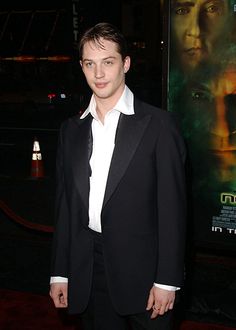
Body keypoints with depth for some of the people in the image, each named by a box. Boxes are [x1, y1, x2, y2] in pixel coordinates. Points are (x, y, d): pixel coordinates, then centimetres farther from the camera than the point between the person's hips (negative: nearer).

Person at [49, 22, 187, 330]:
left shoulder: (159, 124, -5)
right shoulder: (71, 129, 9)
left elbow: (172, 206, -7)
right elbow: (64, 204, 11)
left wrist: (167, 280, -10)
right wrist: (60, 273, 9)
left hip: (142, 269, -4)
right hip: (88, 273, 4)